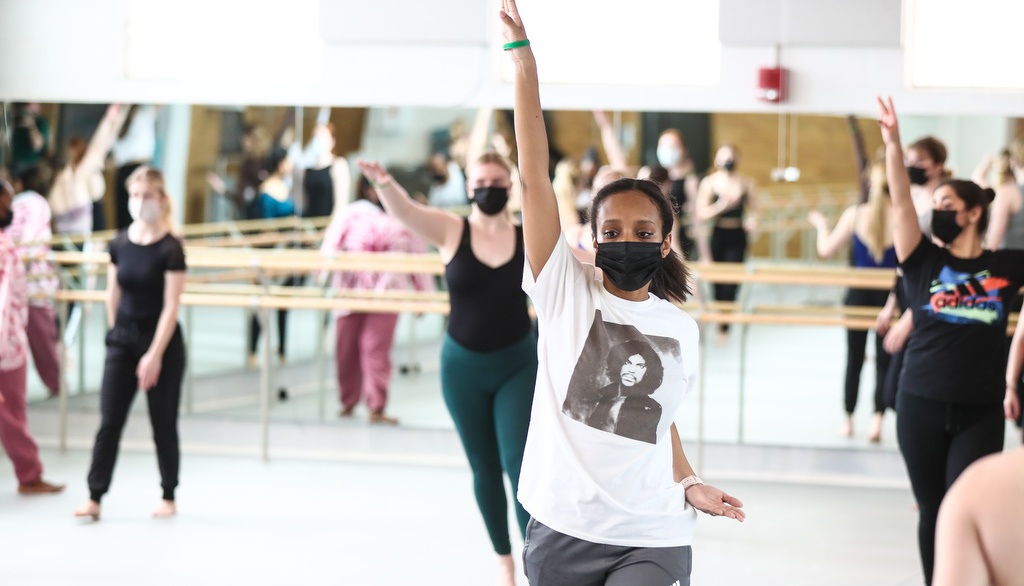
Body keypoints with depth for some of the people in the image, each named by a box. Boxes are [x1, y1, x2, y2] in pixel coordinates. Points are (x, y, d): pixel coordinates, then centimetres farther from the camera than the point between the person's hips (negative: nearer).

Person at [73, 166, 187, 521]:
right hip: (123, 339, 4)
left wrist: (155, 354, -20)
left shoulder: (170, 249, -14)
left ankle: (169, 497, 18)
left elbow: (171, 306, -16)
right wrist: (116, 332, 10)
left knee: (163, 424, 5)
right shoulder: (120, 243, 1)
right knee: (109, 422, -1)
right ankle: (94, 498, -2)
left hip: (163, 342, -4)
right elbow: (113, 295, 11)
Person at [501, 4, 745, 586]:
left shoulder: (681, 328, 9)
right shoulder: (567, 291, 0)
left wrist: (688, 483, 7)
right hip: (561, 535, -1)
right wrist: (524, 60, -14)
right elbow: (535, 178, -8)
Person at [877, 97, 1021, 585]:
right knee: (932, 511, 9)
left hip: (979, 412, -1)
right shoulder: (924, 262, 1)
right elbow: (900, 204, -11)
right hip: (921, 406, 1)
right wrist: (892, 143, -22)